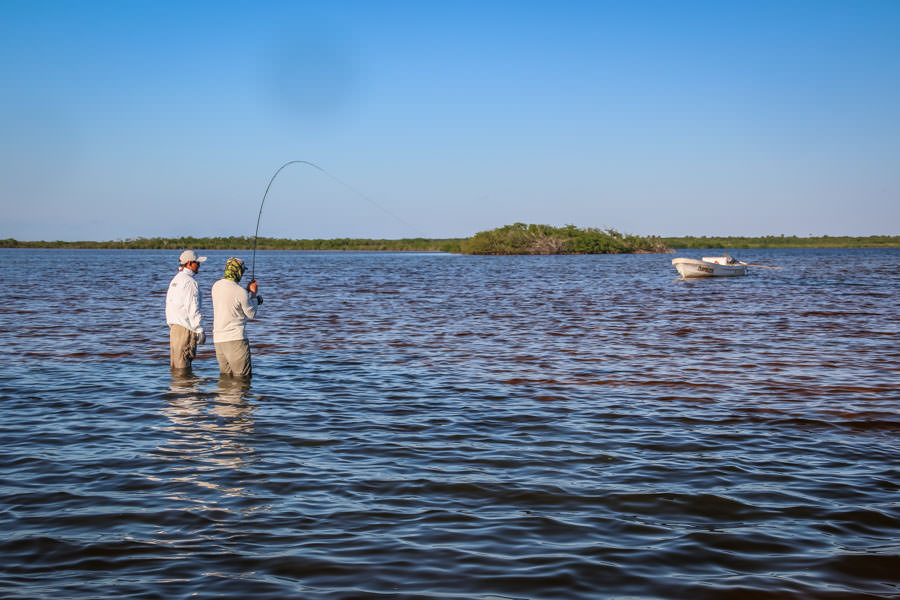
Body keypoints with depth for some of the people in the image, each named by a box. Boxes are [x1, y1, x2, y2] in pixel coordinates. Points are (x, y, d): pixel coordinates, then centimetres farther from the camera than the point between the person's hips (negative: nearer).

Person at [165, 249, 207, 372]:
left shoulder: (175, 279, 15)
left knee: (174, 365, 13)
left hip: (174, 326, 9)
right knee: (183, 366, -7)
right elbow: (193, 310, -18)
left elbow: (169, 305, 19)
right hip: (185, 328, -9)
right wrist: (200, 331, -15)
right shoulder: (190, 282, -14)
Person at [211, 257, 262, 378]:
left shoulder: (216, 286, 6)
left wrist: (249, 292, 21)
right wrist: (253, 294, 11)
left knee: (225, 374, 14)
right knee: (243, 376, -3)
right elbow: (251, 314, -1)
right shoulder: (241, 292, -14)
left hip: (217, 338, 7)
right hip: (236, 338, -7)